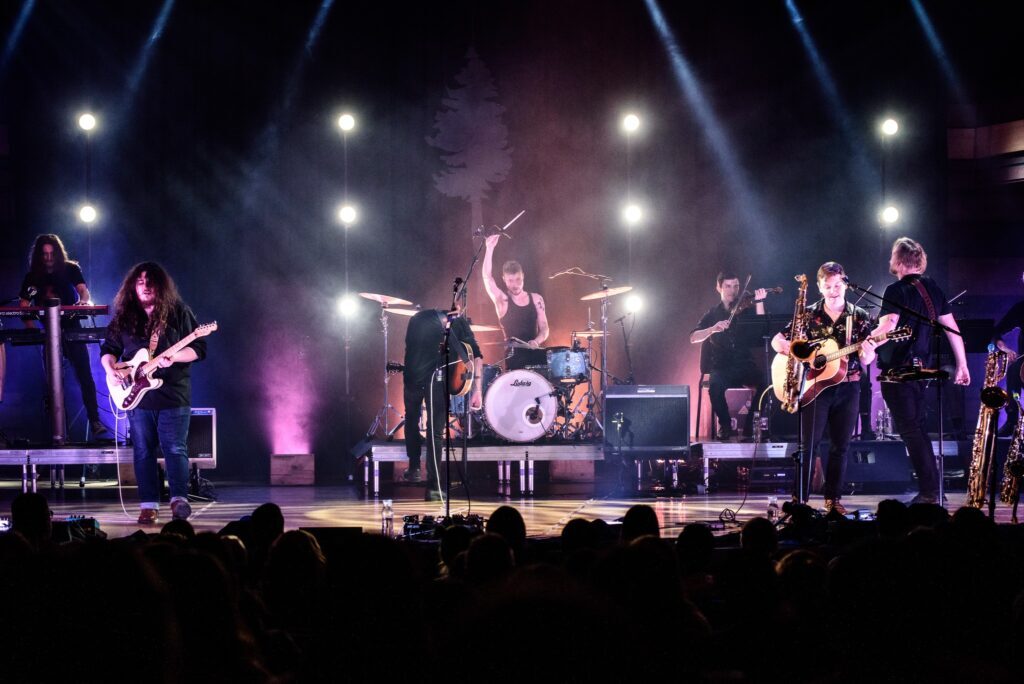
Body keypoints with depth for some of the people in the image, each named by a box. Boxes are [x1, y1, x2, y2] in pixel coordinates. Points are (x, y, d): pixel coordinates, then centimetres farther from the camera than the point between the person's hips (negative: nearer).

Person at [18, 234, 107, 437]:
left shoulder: (70, 269, -1)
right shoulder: (33, 277, 3)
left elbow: (83, 291, -15)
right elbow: (23, 306, 0)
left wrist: (83, 301, -39)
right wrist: (31, 326, -17)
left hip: (72, 328, -2)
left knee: (85, 376, -10)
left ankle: (94, 421, -12)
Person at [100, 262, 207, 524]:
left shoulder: (179, 313, 1)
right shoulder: (124, 317, 9)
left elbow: (198, 348, -3)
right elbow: (108, 349, 14)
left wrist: (173, 357, -19)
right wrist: (110, 369, -6)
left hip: (174, 395, -3)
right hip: (138, 396, 3)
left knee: (176, 449, -7)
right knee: (143, 452, 4)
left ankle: (179, 499, -5)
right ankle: (149, 505, 7)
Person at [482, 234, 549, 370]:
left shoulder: (536, 299, 10)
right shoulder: (502, 301, 2)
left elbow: (544, 329, 10)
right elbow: (487, 277, -12)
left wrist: (537, 341, -12)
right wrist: (490, 248, -20)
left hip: (535, 354, 2)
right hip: (513, 358, -2)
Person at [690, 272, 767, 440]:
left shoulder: (746, 309, 11)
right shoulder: (712, 314, 12)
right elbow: (693, 338, -2)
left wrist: (759, 302, -16)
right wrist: (713, 329, -19)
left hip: (745, 366, 0)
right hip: (722, 367, 0)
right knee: (716, 383, -35)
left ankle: (752, 424, -12)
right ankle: (724, 425, -12)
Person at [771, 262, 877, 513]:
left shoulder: (859, 317, 5)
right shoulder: (808, 315, 2)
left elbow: (865, 360, 3)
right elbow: (777, 341, 3)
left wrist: (867, 352, -22)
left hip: (847, 388, 2)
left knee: (841, 445, 5)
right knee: (809, 444, -5)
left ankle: (833, 498, 13)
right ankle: (799, 499, -2)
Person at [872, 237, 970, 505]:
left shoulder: (897, 290, -11)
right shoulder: (932, 288, 10)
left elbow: (888, 326, -26)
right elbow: (952, 328, 11)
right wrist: (962, 365, 15)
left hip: (898, 369, -7)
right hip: (923, 367, 7)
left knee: (909, 430, -5)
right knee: (917, 427, 18)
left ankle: (929, 491, -10)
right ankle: (931, 488, 18)